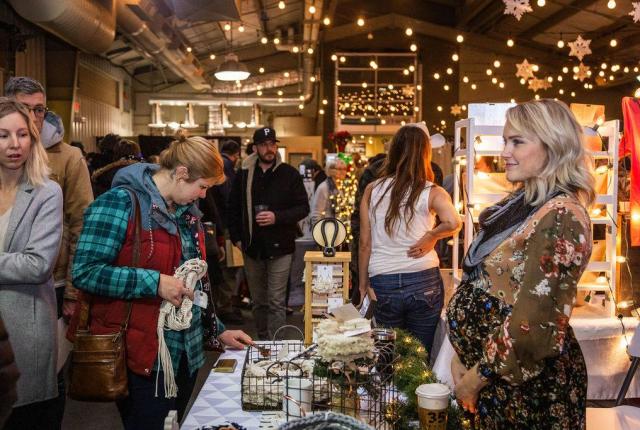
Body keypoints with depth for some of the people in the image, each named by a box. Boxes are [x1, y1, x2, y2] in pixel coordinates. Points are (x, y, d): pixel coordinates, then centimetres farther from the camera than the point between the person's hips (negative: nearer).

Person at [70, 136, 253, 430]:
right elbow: (85, 271, -20)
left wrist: (218, 331, 16)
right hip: (141, 357, -8)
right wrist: (154, 283, -24)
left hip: (186, 351, 8)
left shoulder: (187, 212, 11)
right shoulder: (121, 203, -14)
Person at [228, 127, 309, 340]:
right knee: (258, 302, 14)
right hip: (252, 247, 3)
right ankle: (262, 342, 27)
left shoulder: (289, 174, -2)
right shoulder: (244, 174, 6)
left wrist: (277, 217, -17)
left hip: (279, 247, -3)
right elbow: (233, 208, 14)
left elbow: (303, 208, -2)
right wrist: (236, 237, 6)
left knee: (276, 302, -3)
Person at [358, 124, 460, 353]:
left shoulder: (372, 190, 0)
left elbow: (365, 243, 0)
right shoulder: (432, 193, -5)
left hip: (383, 284, 1)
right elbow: (453, 222, -25)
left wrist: (363, 285, 9)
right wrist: (431, 237, -6)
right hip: (424, 283, -1)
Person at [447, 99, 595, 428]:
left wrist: (477, 377, -16)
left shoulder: (561, 216, -22)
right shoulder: (523, 203, 7)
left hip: (528, 380, -8)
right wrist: (461, 354, 6)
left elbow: (534, 320, -26)